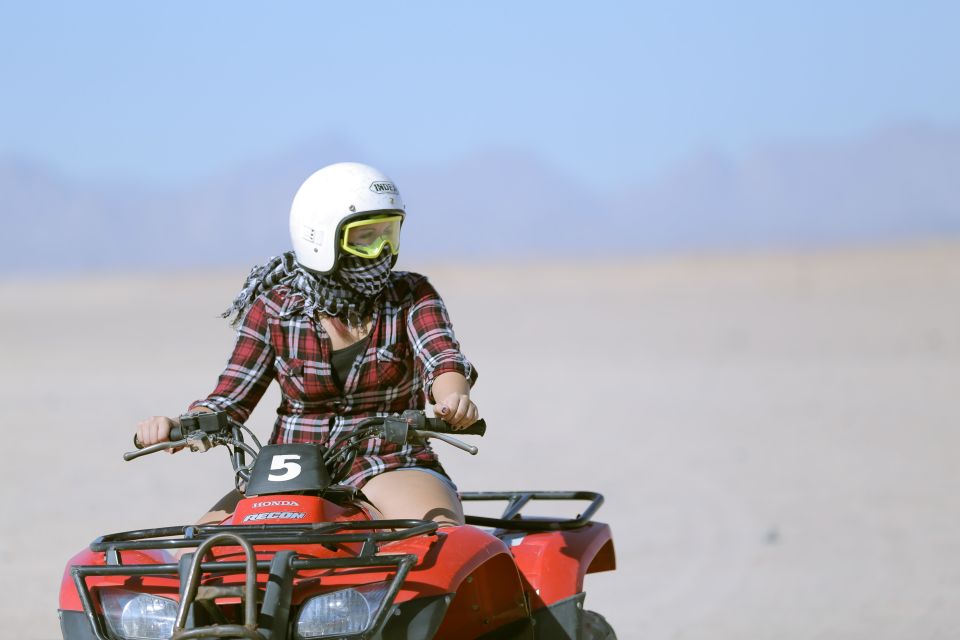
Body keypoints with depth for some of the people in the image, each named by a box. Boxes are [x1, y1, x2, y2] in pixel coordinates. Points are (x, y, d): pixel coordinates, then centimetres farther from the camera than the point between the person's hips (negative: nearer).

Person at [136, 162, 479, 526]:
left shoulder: (411, 298, 2)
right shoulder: (273, 308, 4)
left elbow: (442, 361, -15)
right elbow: (231, 398, 2)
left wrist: (455, 400, -40)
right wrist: (178, 426, -20)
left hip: (392, 470, -2)